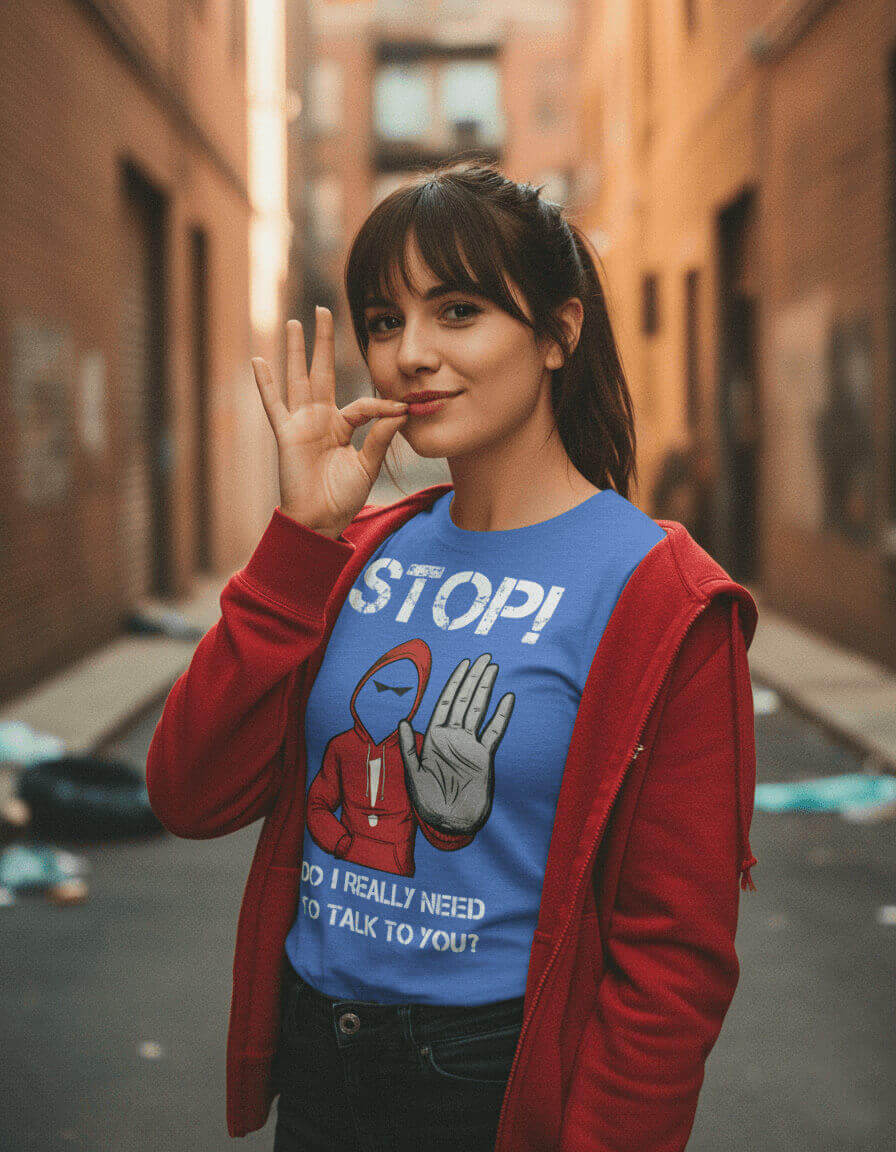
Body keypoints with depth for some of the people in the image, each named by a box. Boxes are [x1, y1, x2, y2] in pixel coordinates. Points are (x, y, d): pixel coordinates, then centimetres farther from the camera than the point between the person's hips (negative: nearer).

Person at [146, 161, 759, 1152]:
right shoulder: (362, 553, 3)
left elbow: (676, 956, -14)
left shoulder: (657, 600, -14)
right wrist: (300, 537, -13)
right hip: (312, 1069, 5)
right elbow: (192, 797, -8)